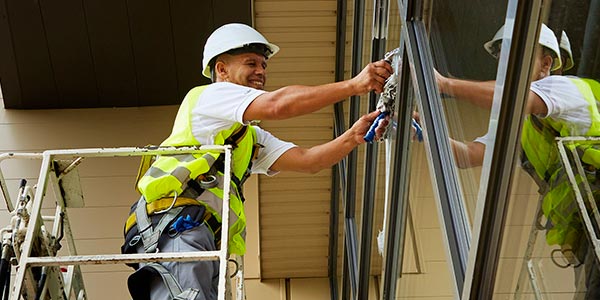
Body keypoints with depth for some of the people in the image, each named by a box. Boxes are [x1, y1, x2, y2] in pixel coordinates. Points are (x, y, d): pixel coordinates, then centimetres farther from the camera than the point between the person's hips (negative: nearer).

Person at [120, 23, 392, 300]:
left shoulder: (252, 137, 34)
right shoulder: (209, 95, 9)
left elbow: (306, 160, 18)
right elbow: (278, 104, -9)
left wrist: (354, 136, 3)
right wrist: (353, 85, -8)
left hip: (208, 241, 9)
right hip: (176, 221, -9)